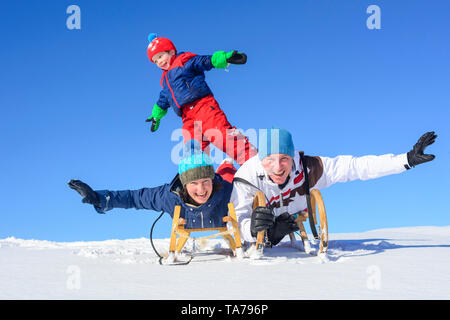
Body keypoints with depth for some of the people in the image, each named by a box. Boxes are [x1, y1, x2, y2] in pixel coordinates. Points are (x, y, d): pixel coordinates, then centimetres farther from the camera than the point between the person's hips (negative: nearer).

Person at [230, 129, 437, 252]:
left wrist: (408, 160, -26)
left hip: (294, 233, 1)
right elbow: (237, 222, -40)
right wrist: (251, 228, -66)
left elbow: (356, 166, -22)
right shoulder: (246, 178, -32)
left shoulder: (306, 169, -26)